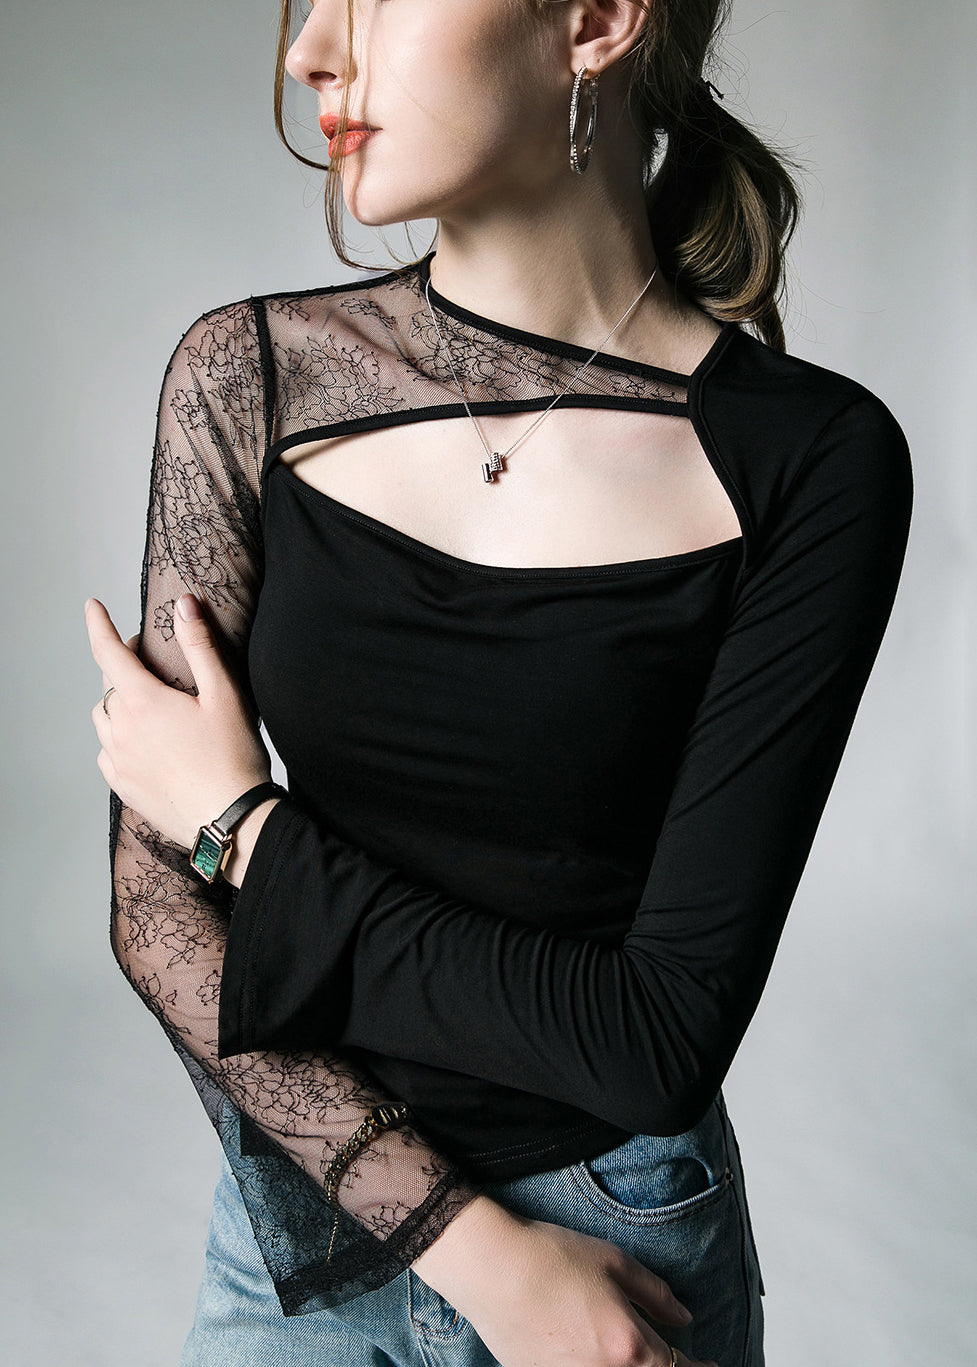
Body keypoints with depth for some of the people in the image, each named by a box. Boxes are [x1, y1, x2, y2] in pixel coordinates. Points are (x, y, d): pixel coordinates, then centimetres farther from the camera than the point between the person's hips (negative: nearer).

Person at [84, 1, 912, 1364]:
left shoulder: (813, 458, -17)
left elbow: (668, 1037, -19)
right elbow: (158, 909, -11)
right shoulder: (250, 378, -11)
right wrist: (475, 1245, -16)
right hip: (303, 1222, 2)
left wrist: (243, 827, -16)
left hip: (631, 1247, -1)